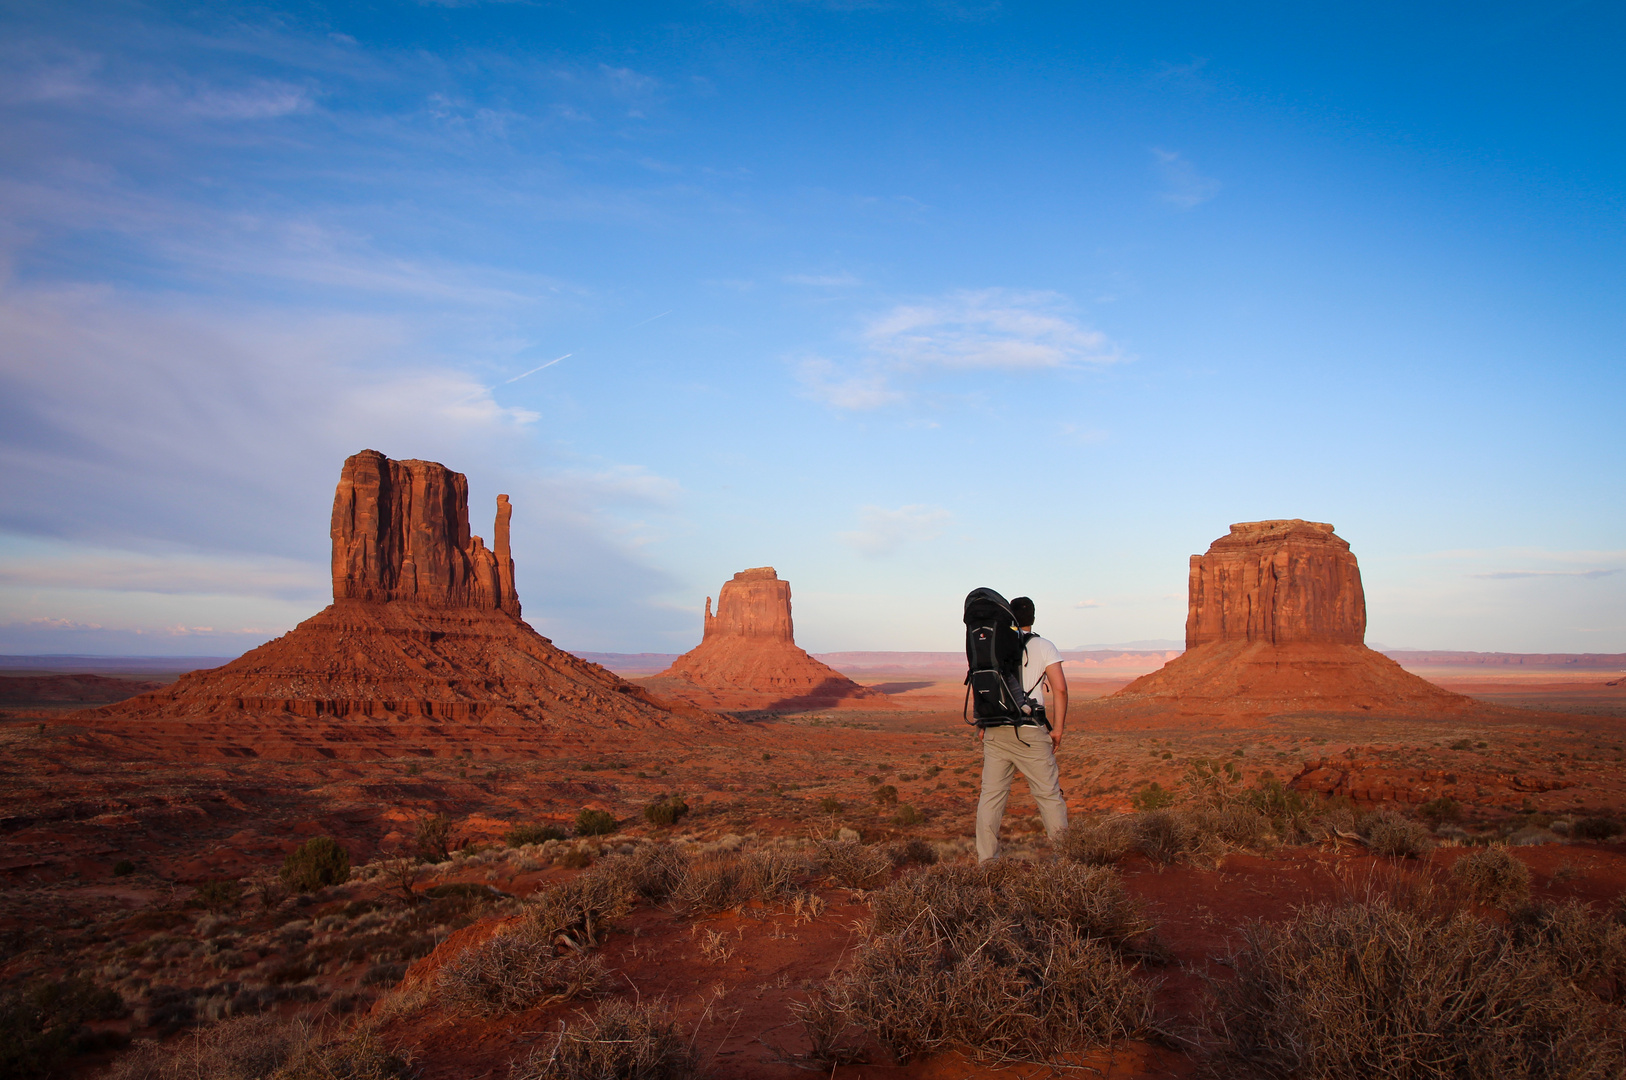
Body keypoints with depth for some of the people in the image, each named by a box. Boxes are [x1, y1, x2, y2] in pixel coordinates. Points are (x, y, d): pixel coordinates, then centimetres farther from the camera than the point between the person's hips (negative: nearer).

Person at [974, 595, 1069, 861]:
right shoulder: (1044, 647, 1)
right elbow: (1060, 689, -5)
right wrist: (1058, 728, 1)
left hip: (995, 731, 3)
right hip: (1029, 732, -3)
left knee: (991, 794, 7)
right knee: (1048, 793, 5)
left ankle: (986, 859, 8)